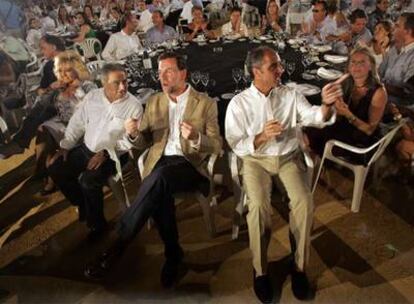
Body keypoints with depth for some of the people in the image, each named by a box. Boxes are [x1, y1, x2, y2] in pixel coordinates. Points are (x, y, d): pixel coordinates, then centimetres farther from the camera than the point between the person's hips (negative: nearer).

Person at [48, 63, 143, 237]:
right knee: (55, 169, -2)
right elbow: (77, 123, 9)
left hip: (112, 155, -6)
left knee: (88, 180, -28)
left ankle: (97, 223, -2)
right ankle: (83, 205, 18)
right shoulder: (92, 97, 0)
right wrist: (65, 146, 4)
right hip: (86, 149, 6)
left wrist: (105, 153, -21)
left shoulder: (134, 106, -14)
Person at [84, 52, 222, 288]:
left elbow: (217, 145, 1)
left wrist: (195, 138, -21)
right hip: (159, 161, 3)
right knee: (160, 191, -32)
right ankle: (173, 253, -10)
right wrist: (135, 134, -7)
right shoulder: (154, 102, 18)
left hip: (190, 165, -3)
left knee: (160, 177, -36)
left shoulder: (206, 103, 6)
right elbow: (145, 141, 17)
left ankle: (118, 245, -28)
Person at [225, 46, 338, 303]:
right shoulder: (239, 103, -3)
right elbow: (237, 146, -6)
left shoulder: (291, 95, 2)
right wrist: (262, 136, -23)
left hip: (289, 157, 2)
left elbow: (315, 117, -13)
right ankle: (261, 271, -7)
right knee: (259, 206, -27)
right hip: (256, 159, -1)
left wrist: (327, 104, -36)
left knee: (304, 201, -24)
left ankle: (300, 267, -4)